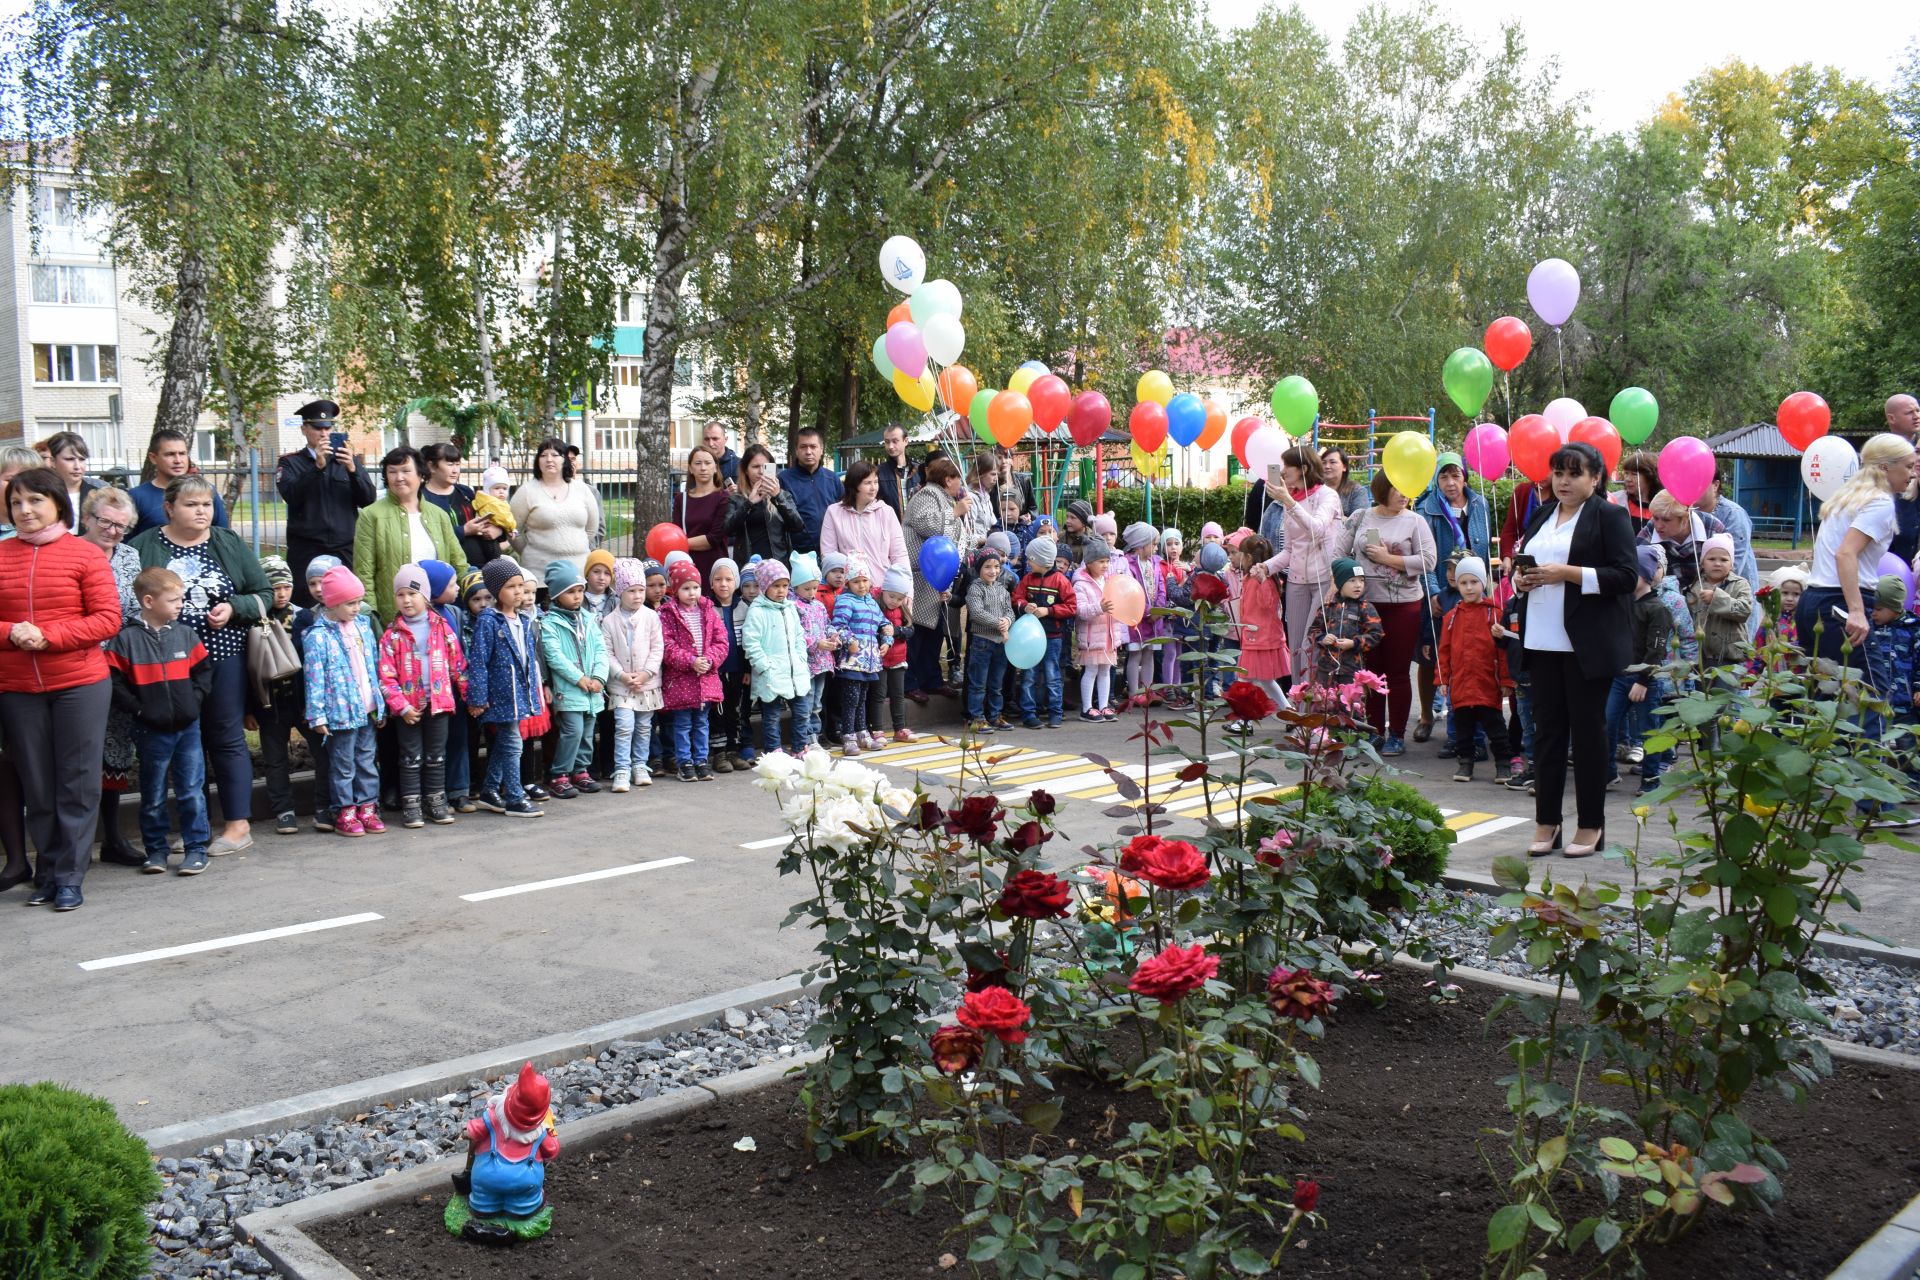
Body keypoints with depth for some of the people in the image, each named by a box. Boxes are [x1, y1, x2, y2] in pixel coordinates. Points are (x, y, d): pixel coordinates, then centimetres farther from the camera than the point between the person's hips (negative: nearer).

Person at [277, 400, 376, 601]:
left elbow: (368, 500, 5)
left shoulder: (349, 459, 15)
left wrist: (352, 469, -11)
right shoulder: (290, 462, 10)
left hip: (346, 549, 1)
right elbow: (291, 496, -8)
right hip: (306, 549, -1)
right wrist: (317, 466, -18)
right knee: (307, 606, -8)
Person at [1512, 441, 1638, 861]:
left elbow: (1626, 575, -12)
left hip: (1588, 643, -6)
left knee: (1588, 728, 1)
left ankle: (1591, 825, 11)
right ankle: (1547, 822, 14)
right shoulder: (1542, 516, 17)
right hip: (1543, 639, 6)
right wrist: (1521, 578, 4)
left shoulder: (1610, 516, -4)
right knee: (1547, 728, 7)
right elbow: (1527, 562, 27)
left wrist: (1567, 573, -18)